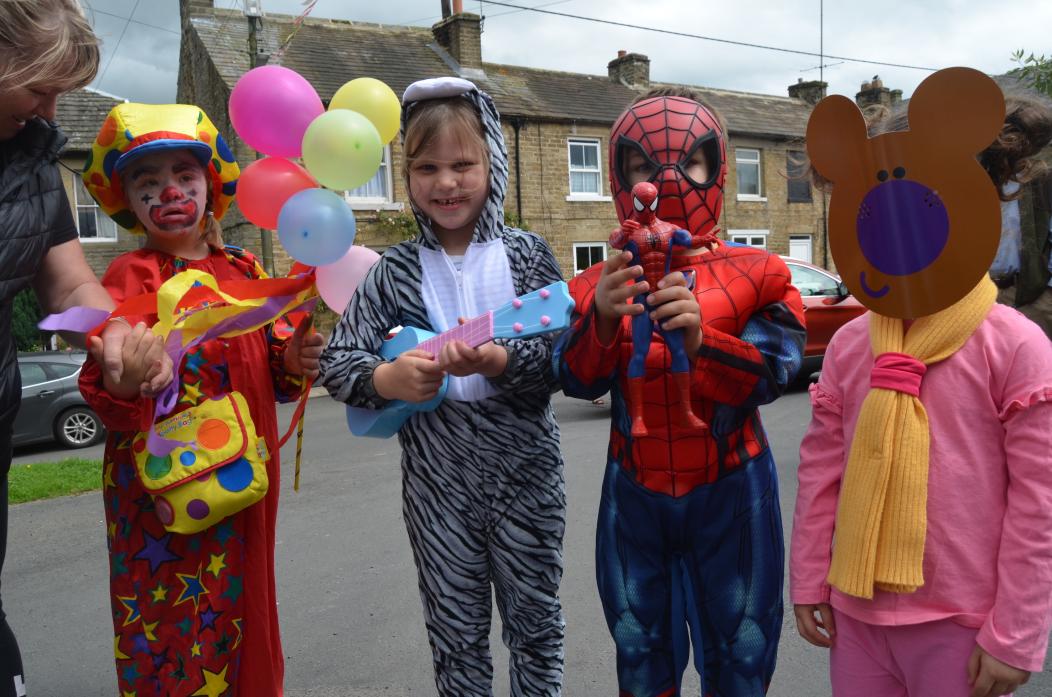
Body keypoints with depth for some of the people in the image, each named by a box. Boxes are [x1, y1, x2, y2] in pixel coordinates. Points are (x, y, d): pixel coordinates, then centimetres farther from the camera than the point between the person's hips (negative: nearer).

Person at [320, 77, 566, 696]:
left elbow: (560, 359, -10)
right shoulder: (397, 271, 0)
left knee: (535, 622, 17)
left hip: (524, 470, -1)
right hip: (437, 480, 1)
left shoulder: (527, 254, -3)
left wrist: (498, 361, -29)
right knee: (456, 634, 17)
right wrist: (386, 378, -23)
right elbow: (337, 358, -2)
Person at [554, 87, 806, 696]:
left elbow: (772, 374, -16)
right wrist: (602, 319, -34)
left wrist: (699, 340, -34)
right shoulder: (602, 284, -2)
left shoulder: (753, 275, -7)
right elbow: (579, 381, -13)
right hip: (634, 494, 2)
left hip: (730, 492, -1)